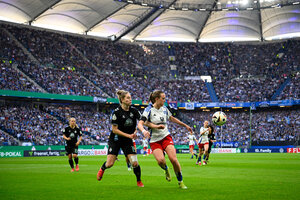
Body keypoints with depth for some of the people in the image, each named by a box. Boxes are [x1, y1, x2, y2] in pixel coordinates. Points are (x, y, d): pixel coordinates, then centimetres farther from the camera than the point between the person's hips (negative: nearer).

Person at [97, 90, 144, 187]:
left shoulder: (134, 110, -3)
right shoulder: (116, 112, -16)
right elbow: (114, 129, -15)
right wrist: (128, 135, -18)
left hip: (128, 141, 3)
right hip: (115, 140, -3)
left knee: (135, 163, -10)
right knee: (110, 164, -7)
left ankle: (139, 181, 13)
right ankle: (102, 169, 29)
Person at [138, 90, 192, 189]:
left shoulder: (164, 109, 6)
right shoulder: (149, 110, -9)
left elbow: (172, 119, 25)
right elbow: (140, 124, -20)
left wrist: (185, 125, 30)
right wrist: (144, 131, -42)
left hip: (166, 137, 3)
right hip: (154, 140, -3)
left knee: (173, 159, -16)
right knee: (160, 160, -25)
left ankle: (180, 182, 1)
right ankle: (166, 170, 12)